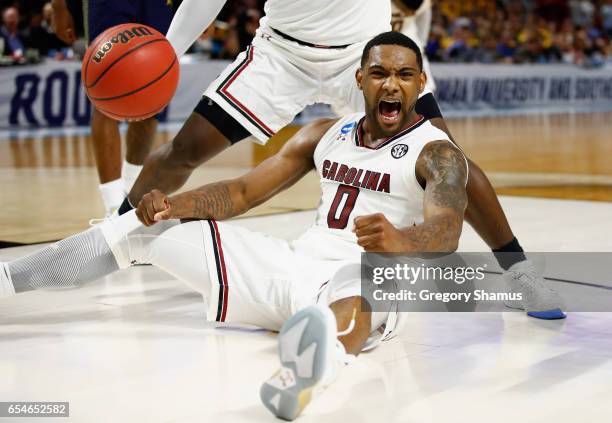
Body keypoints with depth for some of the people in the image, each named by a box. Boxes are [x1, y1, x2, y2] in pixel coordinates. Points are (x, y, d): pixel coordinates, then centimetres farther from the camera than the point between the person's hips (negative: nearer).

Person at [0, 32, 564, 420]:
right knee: (146, 226, 2)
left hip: (362, 278, -5)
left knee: (359, 286, -46)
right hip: (292, 266, 6)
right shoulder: (326, 134, 10)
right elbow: (244, 191, 9)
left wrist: (401, 240, -53)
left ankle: (307, 375, -78)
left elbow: (447, 231, -29)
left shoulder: (437, 152, -8)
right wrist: (174, 203, -10)